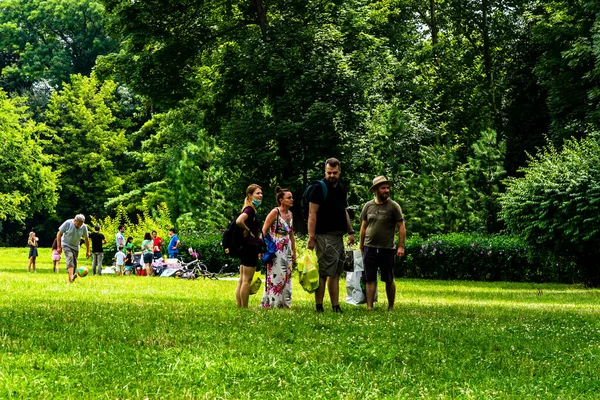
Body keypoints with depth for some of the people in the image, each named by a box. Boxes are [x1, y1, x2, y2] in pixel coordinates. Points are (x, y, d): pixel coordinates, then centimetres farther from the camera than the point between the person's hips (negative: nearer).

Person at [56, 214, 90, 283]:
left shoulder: (84, 227, -11)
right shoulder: (68, 223, -20)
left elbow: (86, 239, 2)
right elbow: (59, 234, -12)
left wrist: (87, 251, 4)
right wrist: (59, 247, -15)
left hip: (75, 246, 4)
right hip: (66, 244, -4)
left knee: (74, 263, 2)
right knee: (70, 257, -27)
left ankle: (70, 279, 14)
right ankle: (71, 276, -43)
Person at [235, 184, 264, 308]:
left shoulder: (250, 209, 15)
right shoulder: (250, 209, -14)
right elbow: (239, 221, -32)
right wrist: (247, 230, -17)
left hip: (246, 248, 10)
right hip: (250, 246, -10)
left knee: (242, 280, 11)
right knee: (247, 280, -6)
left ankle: (239, 307, 14)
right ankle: (244, 308, -5)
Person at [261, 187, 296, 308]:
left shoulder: (290, 214, 11)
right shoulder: (275, 212, -10)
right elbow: (264, 231, -11)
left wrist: (294, 251, 19)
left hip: (287, 250, 7)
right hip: (276, 250, -7)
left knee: (287, 277, 7)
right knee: (276, 276, -8)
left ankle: (284, 304, 13)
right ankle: (271, 303, -1)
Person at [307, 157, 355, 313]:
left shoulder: (341, 188, 17)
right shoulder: (319, 188, -6)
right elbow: (312, 214, -10)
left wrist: (350, 232, 19)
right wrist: (311, 237, -15)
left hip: (338, 236, 8)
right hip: (325, 236, -8)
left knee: (335, 273, 9)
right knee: (323, 274, -8)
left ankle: (336, 306, 12)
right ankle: (319, 307, -6)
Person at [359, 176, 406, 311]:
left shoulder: (393, 206, -3)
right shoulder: (368, 206, 8)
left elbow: (401, 227, -4)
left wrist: (401, 246, -11)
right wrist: (361, 246, 13)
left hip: (387, 249, -3)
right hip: (369, 248, 3)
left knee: (389, 280, 5)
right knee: (369, 279, 1)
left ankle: (391, 307, 16)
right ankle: (369, 307, 3)